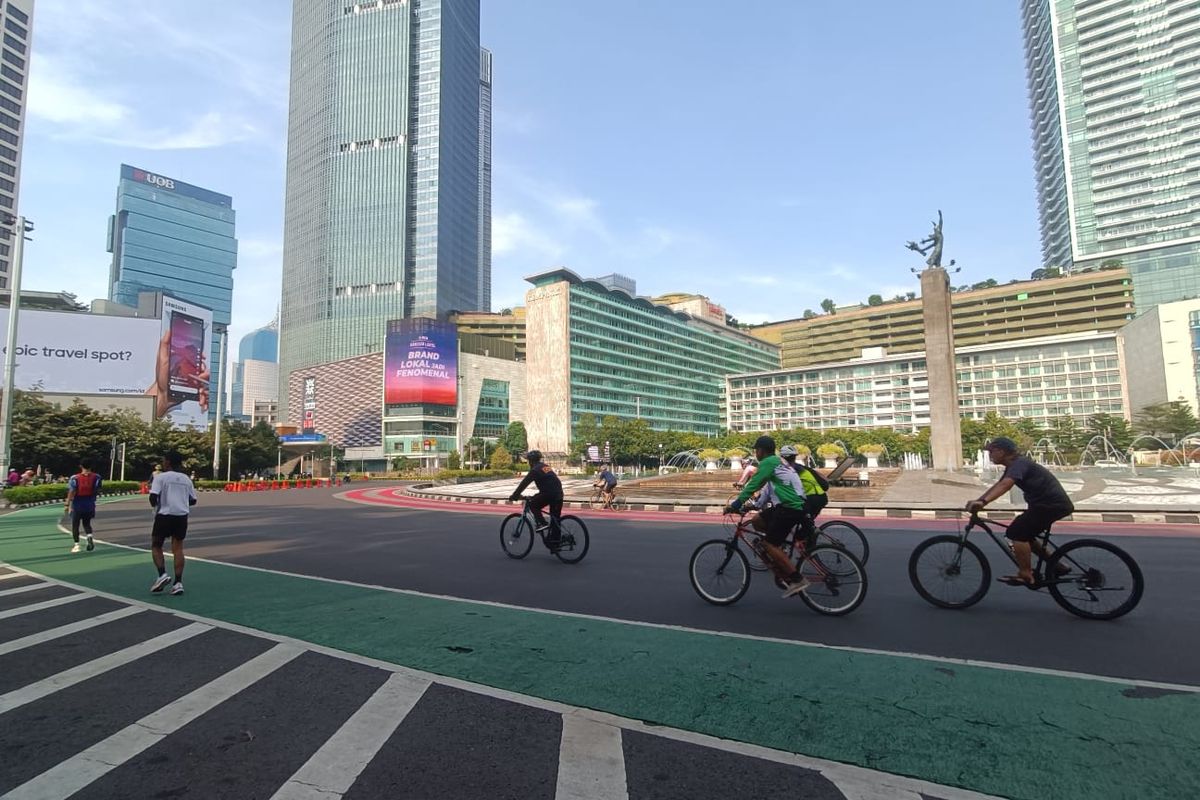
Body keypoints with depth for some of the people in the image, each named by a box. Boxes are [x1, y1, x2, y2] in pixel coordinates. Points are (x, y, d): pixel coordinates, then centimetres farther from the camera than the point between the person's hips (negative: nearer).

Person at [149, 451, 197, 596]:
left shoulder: (160, 477, -3)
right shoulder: (186, 479, 11)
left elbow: (153, 497, -12)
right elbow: (193, 500, 12)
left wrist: (155, 505, 8)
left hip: (164, 515, -4)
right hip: (182, 516, 4)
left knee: (156, 546, 13)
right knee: (178, 548, 6)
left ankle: (162, 575, -3)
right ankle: (178, 582, 2)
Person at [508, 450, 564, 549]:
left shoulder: (535, 470, -5)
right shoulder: (545, 466, 22)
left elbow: (524, 483, -5)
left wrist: (515, 495, 2)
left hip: (549, 493, -8)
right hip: (558, 493, 8)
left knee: (533, 504, 10)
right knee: (555, 518, 12)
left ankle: (541, 523, -2)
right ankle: (555, 542, 15)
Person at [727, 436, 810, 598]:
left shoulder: (768, 462, -7)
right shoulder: (778, 461, 23)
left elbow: (753, 484, -13)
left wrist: (736, 504, -9)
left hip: (789, 508, -10)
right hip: (794, 505, 10)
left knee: (769, 544, -9)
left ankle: (798, 580, -11)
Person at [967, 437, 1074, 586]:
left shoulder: (1019, 463, -18)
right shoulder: (1015, 464, 14)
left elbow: (1005, 485, -36)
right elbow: (997, 485, 15)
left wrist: (983, 502, -47)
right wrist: (977, 501, 6)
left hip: (1052, 504, -10)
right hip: (1054, 503, 10)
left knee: (1016, 533, -12)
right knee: (1023, 535, 16)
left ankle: (1025, 576, -6)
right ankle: (1056, 565, 24)